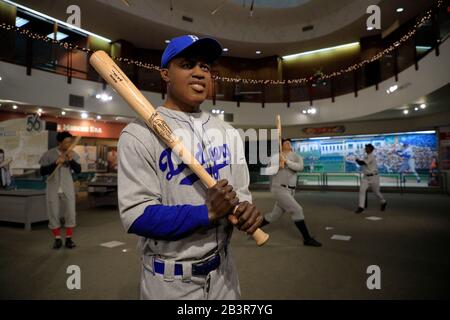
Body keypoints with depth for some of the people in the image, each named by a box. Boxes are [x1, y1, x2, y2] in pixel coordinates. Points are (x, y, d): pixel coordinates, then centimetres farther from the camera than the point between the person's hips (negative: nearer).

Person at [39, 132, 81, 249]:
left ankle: (69, 238, 13)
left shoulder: (73, 154, -1)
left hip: (68, 189, 1)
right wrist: (56, 162, -21)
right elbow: (42, 172, -10)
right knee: (53, 214, 6)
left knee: (70, 214, 1)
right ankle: (57, 239, 20)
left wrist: (71, 160, -22)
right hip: (53, 189, -1)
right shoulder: (49, 154, -7)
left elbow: (78, 170, -7)